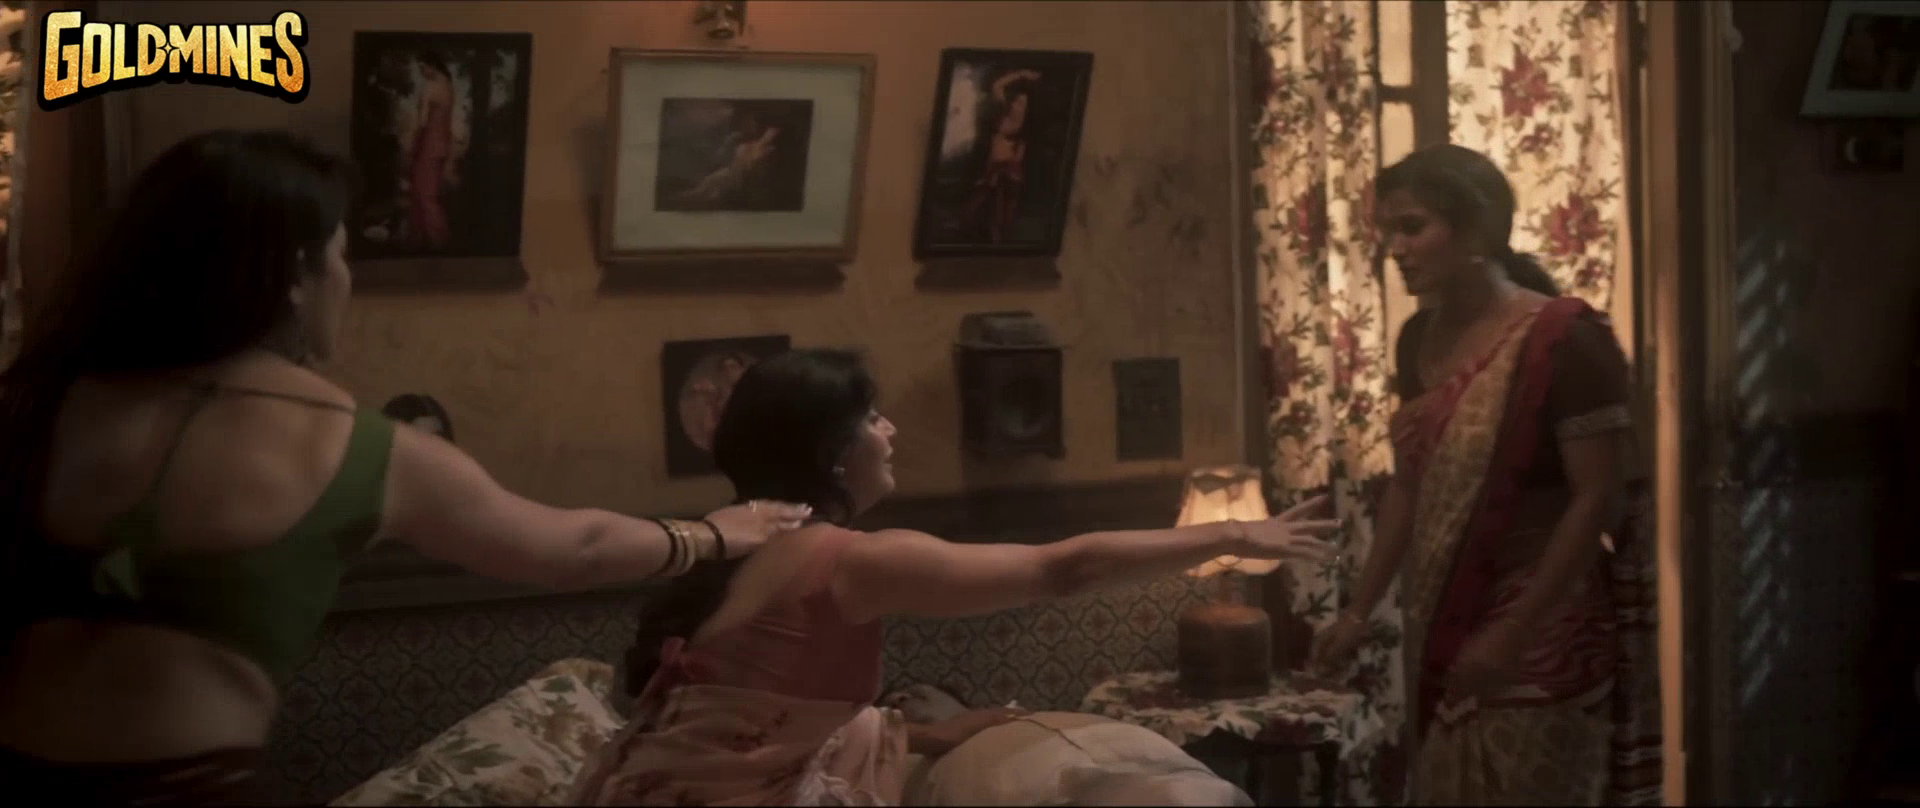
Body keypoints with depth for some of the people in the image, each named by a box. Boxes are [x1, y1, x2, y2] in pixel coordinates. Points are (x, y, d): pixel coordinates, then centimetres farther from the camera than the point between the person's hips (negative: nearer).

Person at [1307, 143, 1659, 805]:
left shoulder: (1563, 337, -15)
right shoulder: (1419, 339, 7)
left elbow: (1597, 500, -17)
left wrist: (1513, 632, -20)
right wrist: (1360, 609, 11)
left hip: (1539, 635, -7)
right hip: (1441, 631, 7)